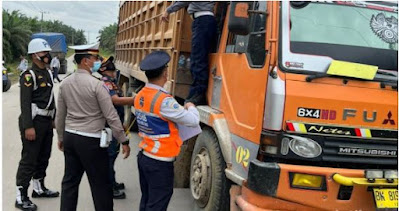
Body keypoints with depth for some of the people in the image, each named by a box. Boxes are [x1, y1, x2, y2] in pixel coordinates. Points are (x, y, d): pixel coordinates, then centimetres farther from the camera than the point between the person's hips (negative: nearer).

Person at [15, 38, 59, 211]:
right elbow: (25, 103, -18)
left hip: (47, 121, 9)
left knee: (44, 157, 17)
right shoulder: (29, 75, -13)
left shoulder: (47, 73, 14)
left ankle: (39, 188, 32)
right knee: (29, 159, -5)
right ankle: (21, 197, 2)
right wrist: (28, 127, -23)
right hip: (33, 121, -9)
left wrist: (54, 118, 19)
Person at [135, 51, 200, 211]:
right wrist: (191, 107, 5)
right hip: (160, 163, -8)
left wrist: (180, 110, 9)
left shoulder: (139, 96, 2)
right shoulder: (164, 101, -23)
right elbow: (193, 121, -17)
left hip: (144, 156, 8)